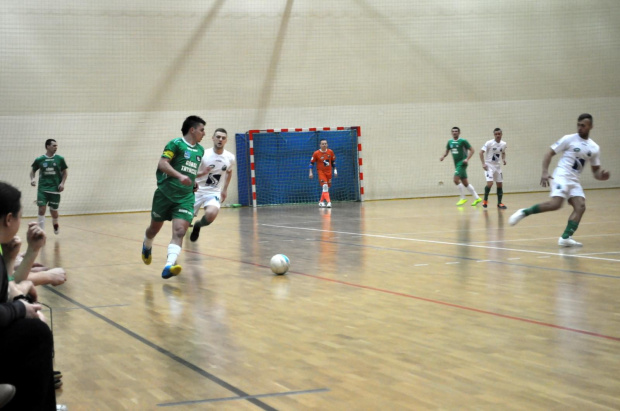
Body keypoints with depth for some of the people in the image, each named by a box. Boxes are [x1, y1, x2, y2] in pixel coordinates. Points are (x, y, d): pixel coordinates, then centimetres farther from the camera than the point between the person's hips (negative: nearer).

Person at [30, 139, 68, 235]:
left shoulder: (60, 159, 1)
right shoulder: (39, 160, 0)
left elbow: (64, 172, 9)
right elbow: (33, 171, 13)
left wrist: (62, 183, -6)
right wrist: (32, 179, -7)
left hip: (55, 189, 1)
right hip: (42, 189, -1)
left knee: (54, 211, 8)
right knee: (41, 209, -12)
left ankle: (55, 224, 40)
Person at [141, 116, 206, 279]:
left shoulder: (200, 150, 14)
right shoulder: (176, 144, -7)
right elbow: (162, 164, -18)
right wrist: (180, 176, -29)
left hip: (185, 198, 4)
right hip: (165, 194, -4)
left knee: (179, 232, -17)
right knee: (155, 228, 15)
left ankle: (169, 266, -29)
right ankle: (147, 247, 48)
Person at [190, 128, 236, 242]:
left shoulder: (230, 158, -3)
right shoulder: (203, 155, -14)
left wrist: (225, 189, 19)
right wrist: (202, 173, -30)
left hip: (214, 192, 1)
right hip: (197, 190, -1)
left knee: (211, 214, -29)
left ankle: (198, 226, 6)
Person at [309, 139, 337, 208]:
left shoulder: (330, 152, -1)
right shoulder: (316, 153, -10)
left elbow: (333, 161, 12)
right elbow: (312, 162, -2)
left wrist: (335, 170, 11)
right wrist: (310, 172, -6)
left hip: (329, 172, 4)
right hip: (321, 172, -4)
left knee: (327, 188, 10)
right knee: (325, 187, -18)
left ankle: (321, 201, 25)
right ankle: (328, 202, -23)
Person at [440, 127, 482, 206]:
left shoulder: (463, 141, -8)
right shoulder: (450, 142, 10)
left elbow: (472, 150, -7)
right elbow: (447, 152, 20)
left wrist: (467, 159, -19)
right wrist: (443, 156, -1)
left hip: (462, 163, -7)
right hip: (457, 164, 7)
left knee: (456, 179, -18)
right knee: (465, 183, 10)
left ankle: (463, 198, -7)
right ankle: (477, 198, 18)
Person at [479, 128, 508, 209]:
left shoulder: (503, 144, 3)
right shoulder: (489, 143, -13)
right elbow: (481, 152, -12)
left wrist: (503, 159, 0)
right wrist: (483, 164, -20)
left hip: (497, 166, 5)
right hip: (489, 165, -5)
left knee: (500, 184, 4)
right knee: (490, 183, -19)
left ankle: (499, 203, 14)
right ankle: (485, 200, 1)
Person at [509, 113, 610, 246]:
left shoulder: (594, 148, 12)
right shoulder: (569, 139, -1)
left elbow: (595, 171, 18)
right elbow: (549, 153, -1)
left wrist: (602, 175, -6)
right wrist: (545, 172, -14)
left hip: (574, 181, 6)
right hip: (561, 176, -6)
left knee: (580, 207, -13)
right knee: (555, 204, -26)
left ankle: (565, 238, -14)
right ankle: (524, 212, -12)